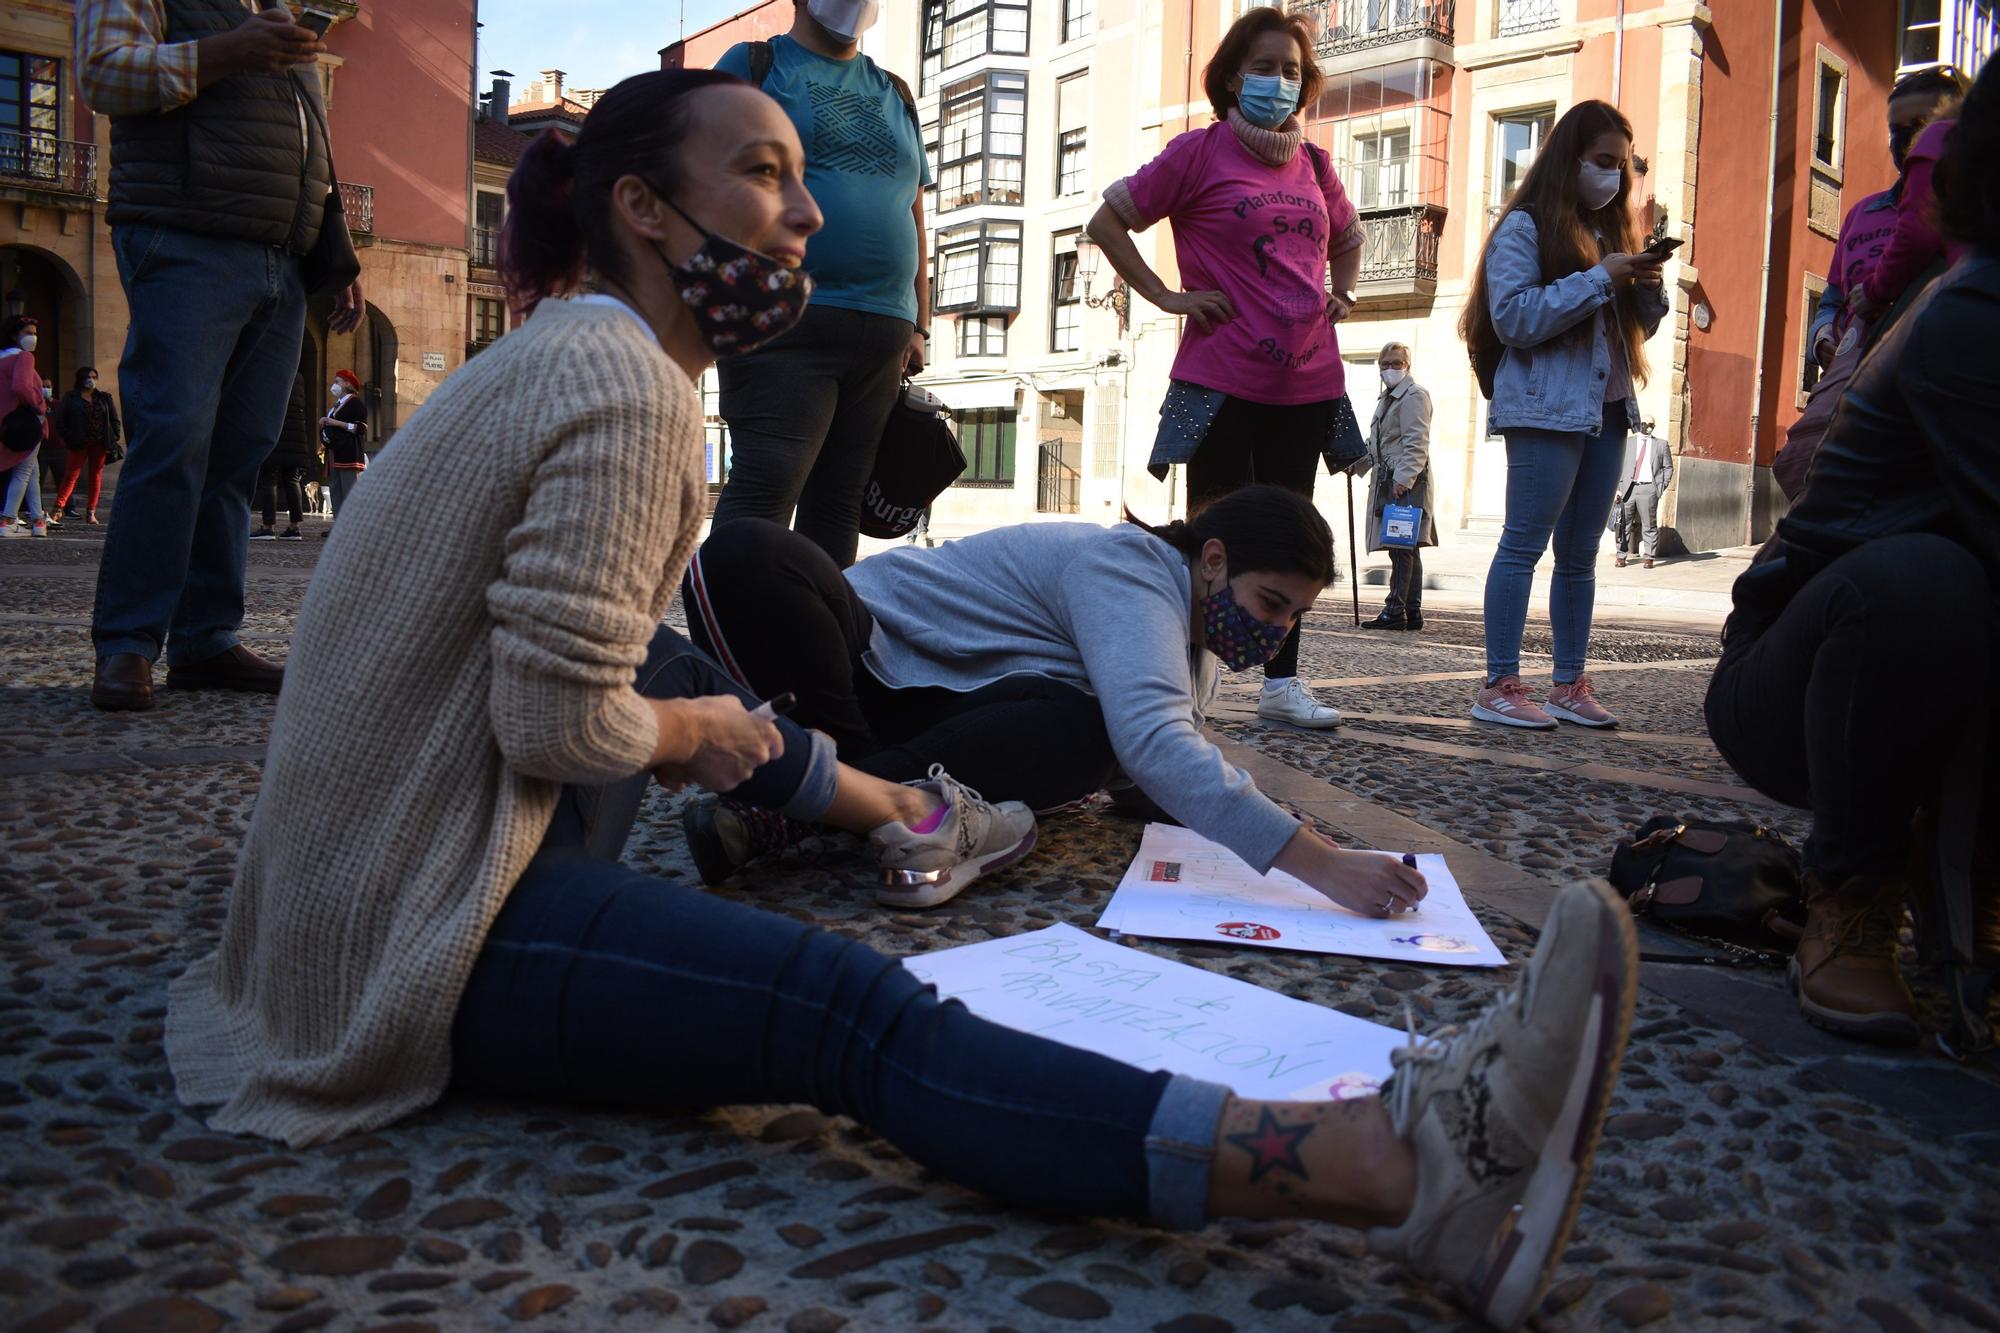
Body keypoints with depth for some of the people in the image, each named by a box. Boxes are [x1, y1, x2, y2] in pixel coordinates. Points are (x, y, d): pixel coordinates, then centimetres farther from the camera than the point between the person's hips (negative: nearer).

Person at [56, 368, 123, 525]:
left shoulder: (104, 398, 12)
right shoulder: (71, 398, 4)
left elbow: (114, 419, 14)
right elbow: (60, 421, 2)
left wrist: (113, 439, 2)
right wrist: (70, 438, -9)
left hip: (99, 443, 3)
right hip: (80, 444, -3)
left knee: (96, 476, 3)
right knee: (72, 474, -8)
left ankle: (91, 512, 7)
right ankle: (58, 507, -10)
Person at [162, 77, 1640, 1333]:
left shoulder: (564, 350, 12)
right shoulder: (627, 389, -18)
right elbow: (558, 723, -23)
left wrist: (696, 717, 17)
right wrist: (689, 733, -5)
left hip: (380, 855, 10)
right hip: (433, 935, -10)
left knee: (693, 676, 27)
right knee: (852, 1014, -30)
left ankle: (890, 802, 53)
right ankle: (1410, 1166, -42)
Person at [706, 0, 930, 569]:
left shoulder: (896, 95, 24)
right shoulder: (752, 65, 9)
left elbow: (913, 217, 24)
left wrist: (919, 327, 16)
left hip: (882, 338, 5)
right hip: (783, 324, -5)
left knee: (838, 501, 4)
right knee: (766, 487, -17)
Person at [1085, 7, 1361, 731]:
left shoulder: (1314, 164, 13)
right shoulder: (1200, 152, -2)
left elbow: (1347, 239, 31)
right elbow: (1108, 221, -1)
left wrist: (1337, 296, 13)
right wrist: (1168, 297, -7)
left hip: (1306, 382, 5)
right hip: (1223, 379, -5)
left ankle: (1282, 681, 16)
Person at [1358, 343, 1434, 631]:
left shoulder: (1414, 395, -6)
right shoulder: (1387, 397, 23)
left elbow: (1417, 443, -15)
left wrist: (1403, 478, -22)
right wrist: (1357, 463, 25)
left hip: (1406, 483, -10)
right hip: (1389, 481, 10)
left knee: (1402, 548, -12)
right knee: (1407, 550, 10)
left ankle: (1395, 611, -14)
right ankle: (1412, 613, 14)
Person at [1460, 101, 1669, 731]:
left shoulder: (1611, 229, 20)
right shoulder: (1526, 226, -2)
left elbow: (1639, 326, 23)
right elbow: (1513, 318, -15)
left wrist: (1647, 289, 3)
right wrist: (1599, 279, -16)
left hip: (1607, 408, 8)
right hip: (1546, 409, -8)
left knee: (1580, 555, 8)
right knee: (1524, 545, -9)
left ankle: (1571, 684, 13)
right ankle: (1499, 686, -7)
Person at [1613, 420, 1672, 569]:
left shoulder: (1661, 444, 11)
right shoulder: (1627, 442, 11)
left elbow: (1668, 467, 13)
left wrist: (1661, 487, 2)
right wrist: (1617, 488, -1)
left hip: (1648, 489, -1)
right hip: (1627, 488, 1)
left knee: (1649, 525, 1)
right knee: (1624, 524, 2)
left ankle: (1648, 558, 5)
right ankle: (1621, 556, 7)